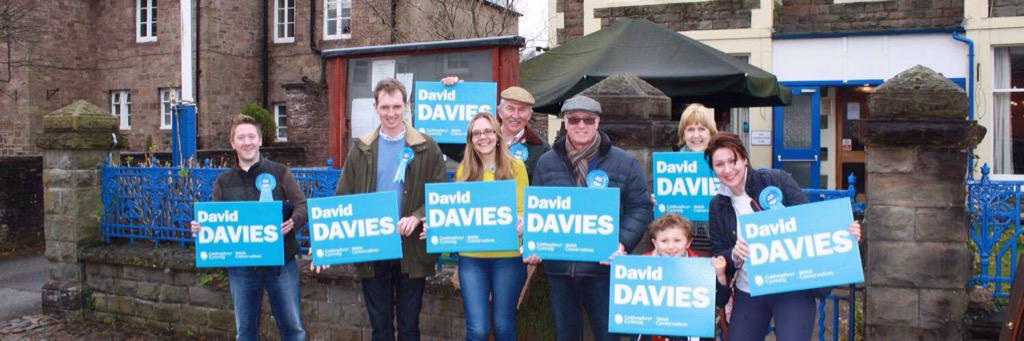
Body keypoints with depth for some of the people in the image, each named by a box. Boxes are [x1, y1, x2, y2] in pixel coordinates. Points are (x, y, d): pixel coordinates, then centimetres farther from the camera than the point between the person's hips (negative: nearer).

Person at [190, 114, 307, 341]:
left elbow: (302, 206, -4)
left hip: (280, 263, -2)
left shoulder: (280, 172, 1)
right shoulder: (223, 181, 8)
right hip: (240, 266, 2)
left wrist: (293, 222, -24)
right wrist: (201, 228, -12)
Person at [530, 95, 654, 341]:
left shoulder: (624, 163, 1)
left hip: (603, 266, -2)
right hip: (558, 266, 3)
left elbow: (640, 208, 0)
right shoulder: (547, 162, 8)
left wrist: (622, 242, -15)